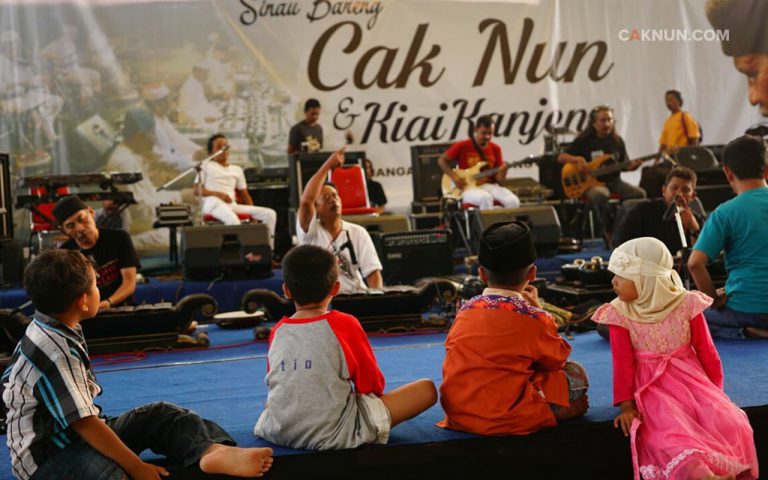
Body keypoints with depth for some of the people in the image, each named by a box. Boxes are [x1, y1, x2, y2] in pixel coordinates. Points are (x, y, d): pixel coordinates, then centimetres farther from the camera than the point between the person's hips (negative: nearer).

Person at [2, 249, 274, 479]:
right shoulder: (55, 350, -24)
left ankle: (212, 451, -26)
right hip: (46, 456, -10)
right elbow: (83, 423, -26)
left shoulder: (51, 331, 6)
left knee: (159, 415, 0)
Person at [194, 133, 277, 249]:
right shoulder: (206, 166, 16)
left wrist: (253, 214, 9)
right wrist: (218, 194, -12)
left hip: (233, 205, 5)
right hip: (214, 203, -5)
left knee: (270, 213, -13)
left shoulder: (237, 170, 29)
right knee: (233, 220, -41)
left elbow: (245, 195, 26)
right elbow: (197, 190, 5)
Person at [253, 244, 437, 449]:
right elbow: (372, 384, 2)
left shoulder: (277, 331, 4)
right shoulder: (345, 325, -7)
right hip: (333, 436, -4)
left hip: (279, 432, 4)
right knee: (427, 389, 0)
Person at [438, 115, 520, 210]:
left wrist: (502, 172, -15)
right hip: (468, 188, -4)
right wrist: (454, 176, -9)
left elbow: (497, 178, 9)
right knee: (486, 198, -38)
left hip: (489, 186, 4)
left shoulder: (495, 149, 8)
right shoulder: (462, 146, -3)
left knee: (513, 201, -24)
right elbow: (442, 160, 5)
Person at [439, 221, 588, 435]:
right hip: (506, 420, -5)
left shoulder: (466, 309, 5)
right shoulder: (535, 318, -8)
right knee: (575, 374, 11)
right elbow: (557, 361, 9)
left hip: (457, 416, 5)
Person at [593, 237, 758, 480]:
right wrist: (626, 404, -9)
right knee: (670, 431, -32)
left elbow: (705, 350, 5)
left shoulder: (686, 304, -3)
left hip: (690, 378, 3)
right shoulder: (618, 313, -4)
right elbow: (623, 362, -4)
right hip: (651, 387, -3)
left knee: (728, 423, -23)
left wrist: (714, 389, 6)